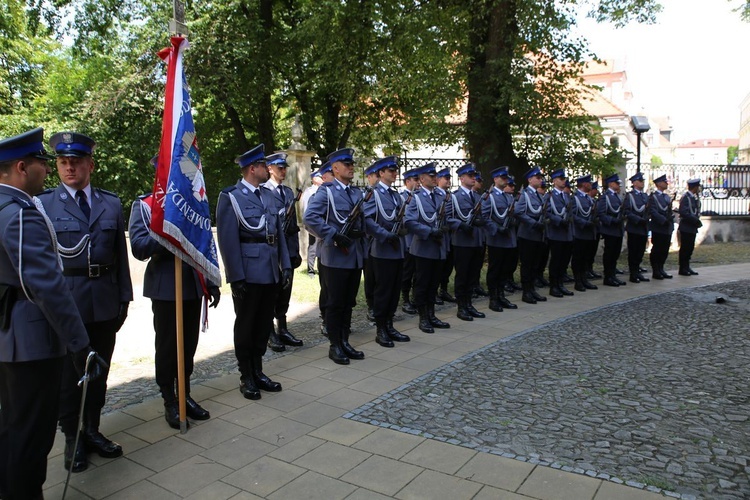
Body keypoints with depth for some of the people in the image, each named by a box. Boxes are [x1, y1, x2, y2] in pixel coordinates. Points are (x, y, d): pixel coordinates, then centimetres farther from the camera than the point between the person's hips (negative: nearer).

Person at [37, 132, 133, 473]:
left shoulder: (112, 204, 6)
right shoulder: (43, 204, -2)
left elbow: (121, 255, 6)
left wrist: (124, 298, 5)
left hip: (105, 302, 3)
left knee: (99, 371, 14)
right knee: (68, 374, 10)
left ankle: (92, 431, 32)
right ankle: (73, 439, 27)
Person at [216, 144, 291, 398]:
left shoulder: (269, 195, 13)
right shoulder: (230, 197, -7)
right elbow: (227, 239, -12)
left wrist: (286, 265, 7)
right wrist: (236, 277, -15)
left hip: (271, 272, 6)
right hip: (248, 274, -6)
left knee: (264, 324, 14)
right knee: (245, 325, 8)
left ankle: (258, 371, 29)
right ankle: (246, 378, 21)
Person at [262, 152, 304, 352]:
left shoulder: (289, 191, 15)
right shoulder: (263, 190, -6)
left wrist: (296, 249, 13)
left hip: (289, 250, 6)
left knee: (284, 293, 12)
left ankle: (282, 330, 22)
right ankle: (270, 334, 13)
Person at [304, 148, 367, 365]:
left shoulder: (358, 192, 14)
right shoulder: (326, 191, -7)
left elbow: (363, 220, 21)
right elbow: (310, 217, -19)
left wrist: (360, 232, -1)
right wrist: (334, 236, -22)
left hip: (355, 257, 7)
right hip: (335, 257, -6)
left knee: (349, 302, 13)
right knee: (335, 303, 2)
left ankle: (345, 342, 24)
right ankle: (335, 346, 13)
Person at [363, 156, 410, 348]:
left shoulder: (396, 194, 16)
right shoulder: (373, 193, -8)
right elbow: (367, 220, -19)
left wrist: (403, 229, 1)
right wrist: (387, 235, -22)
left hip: (398, 250, 7)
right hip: (382, 250, -7)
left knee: (394, 290, 11)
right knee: (382, 291, 0)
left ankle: (389, 326, 22)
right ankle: (380, 330, 10)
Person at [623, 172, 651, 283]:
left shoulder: (645, 196, 15)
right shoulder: (629, 195, -5)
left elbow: (648, 211, 17)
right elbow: (627, 211, -13)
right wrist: (638, 219, -20)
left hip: (643, 229, 6)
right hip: (634, 228, -6)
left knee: (640, 252, 10)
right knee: (633, 252, 0)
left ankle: (637, 273, 19)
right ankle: (633, 275, 7)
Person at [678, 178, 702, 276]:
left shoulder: (694, 197, 14)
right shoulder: (686, 197, -13)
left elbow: (695, 212, 19)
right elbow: (683, 213, -21)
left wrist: (697, 220, 1)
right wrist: (696, 220, -19)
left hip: (692, 228, 9)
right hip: (686, 228, -9)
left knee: (690, 248, 12)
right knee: (685, 248, -3)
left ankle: (687, 267, 19)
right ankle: (682, 269, 3)